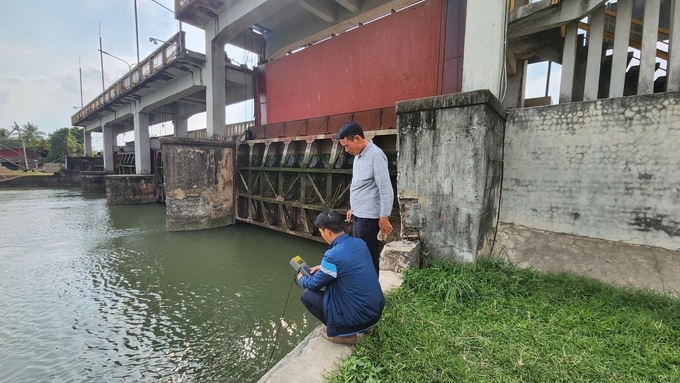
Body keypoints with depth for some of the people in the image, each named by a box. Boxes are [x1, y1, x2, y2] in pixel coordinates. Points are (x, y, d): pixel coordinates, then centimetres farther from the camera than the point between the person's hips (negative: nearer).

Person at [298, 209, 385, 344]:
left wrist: (301, 278, 16)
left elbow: (314, 284, -5)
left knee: (307, 295, 4)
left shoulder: (333, 255, -24)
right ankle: (365, 325, 23)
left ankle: (343, 332, 8)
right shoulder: (359, 243, -2)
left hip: (359, 316, -7)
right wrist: (323, 267, 22)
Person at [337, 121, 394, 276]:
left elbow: (386, 190, -20)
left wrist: (384, 217, -18)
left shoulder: (375, 155, -17)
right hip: (358, 215, 9)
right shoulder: (358, 155, 12)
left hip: (368, 217, -9)